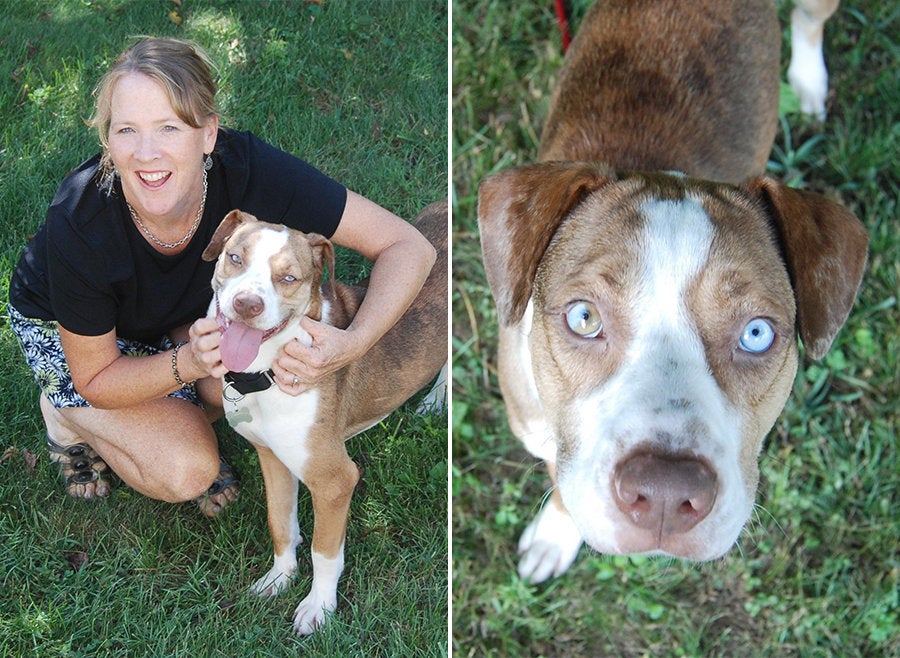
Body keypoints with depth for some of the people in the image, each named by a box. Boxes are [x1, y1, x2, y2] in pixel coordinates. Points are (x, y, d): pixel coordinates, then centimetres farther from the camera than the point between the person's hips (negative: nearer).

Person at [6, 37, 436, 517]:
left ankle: (178, 419, 5)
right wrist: (189, 361, -41)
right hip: (61, 326, -3)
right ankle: (66, 414, 8)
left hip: (183, 313, 3)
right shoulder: (77, 225, -38)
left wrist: (351, 345, -48)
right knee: (187, 471, -20)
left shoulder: (247, 168, -35)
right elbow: (94, 379, -23)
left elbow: (407, 246, -32)